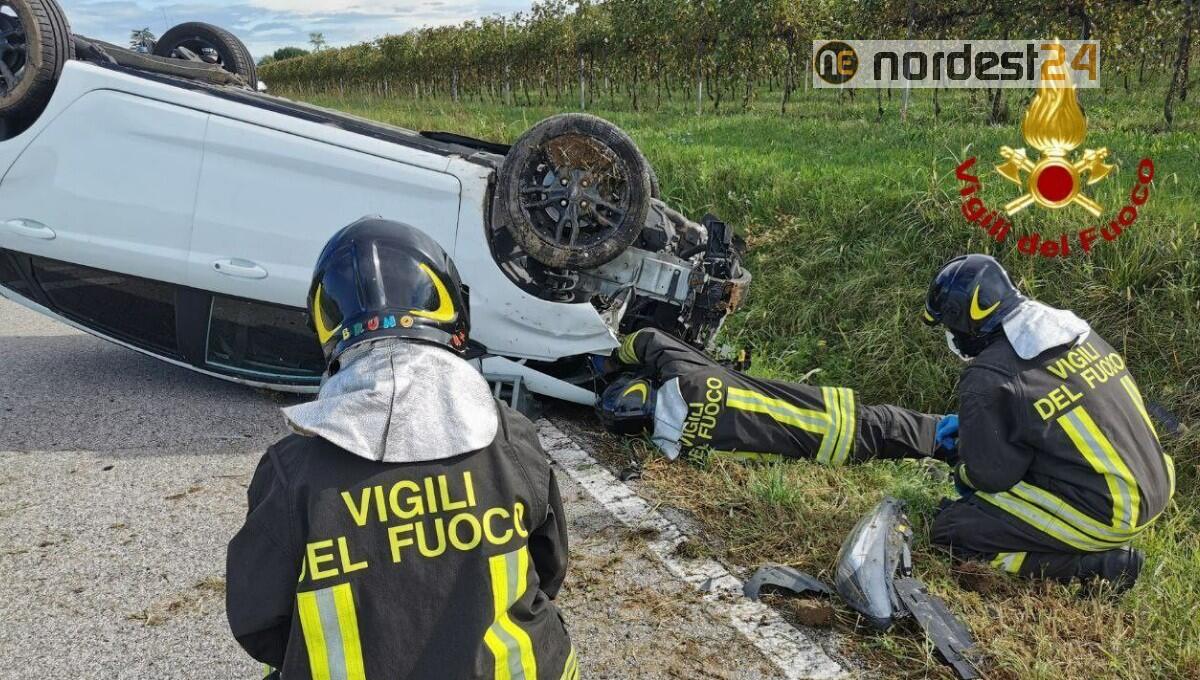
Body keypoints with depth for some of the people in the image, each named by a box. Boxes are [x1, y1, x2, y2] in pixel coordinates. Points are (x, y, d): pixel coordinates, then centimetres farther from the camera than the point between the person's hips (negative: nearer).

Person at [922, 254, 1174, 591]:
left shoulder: (988, 379, -18)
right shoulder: (1074, 329, 5)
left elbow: (990, 474, -10)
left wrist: (961, 474, 13)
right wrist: (971, 426, 23)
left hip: (1103, 515, -9)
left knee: (950, 531, 0)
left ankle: (1097, 564, -4)